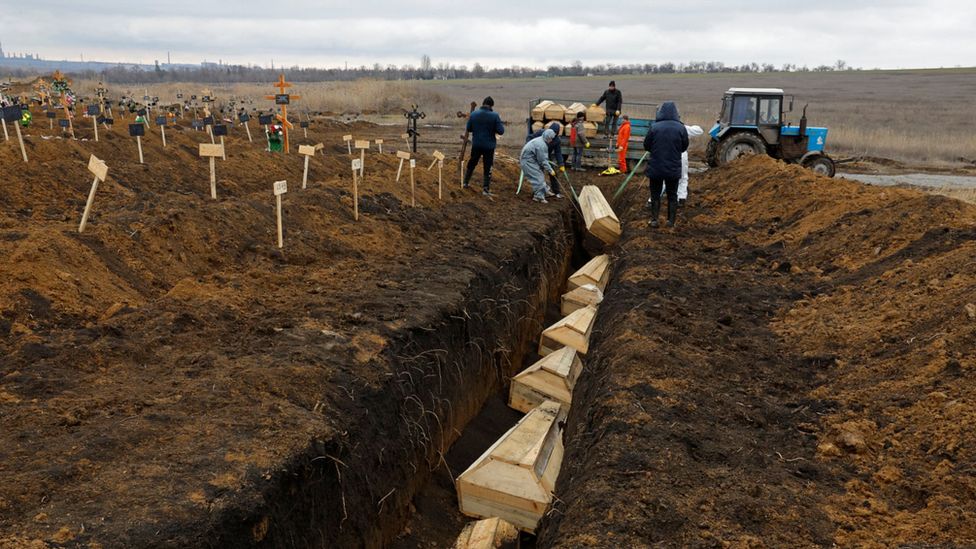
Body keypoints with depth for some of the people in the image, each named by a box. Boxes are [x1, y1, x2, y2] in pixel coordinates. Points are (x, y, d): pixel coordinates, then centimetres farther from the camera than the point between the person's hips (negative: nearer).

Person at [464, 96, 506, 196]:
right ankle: (486, 189, 4)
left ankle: (466, 182, 32)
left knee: (472, 163, 21)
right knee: (488, 167, 5)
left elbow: (468, 129, 3)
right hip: (489, 146, -3)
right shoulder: (494, 116, -13)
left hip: (476, 144, 3)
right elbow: (501, 131, -13)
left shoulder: (473, 114, -4)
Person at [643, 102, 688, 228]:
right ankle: (671, 221, 18)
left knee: (655, 195, 12)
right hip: (673, 168, 1)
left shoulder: (654, 127, -13)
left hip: (655, 167, -1)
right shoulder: (681, 128, -9)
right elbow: (685, 147, 3)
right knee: (672, 195, 14)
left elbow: (646, 146, -3)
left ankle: (654, 220, 12)